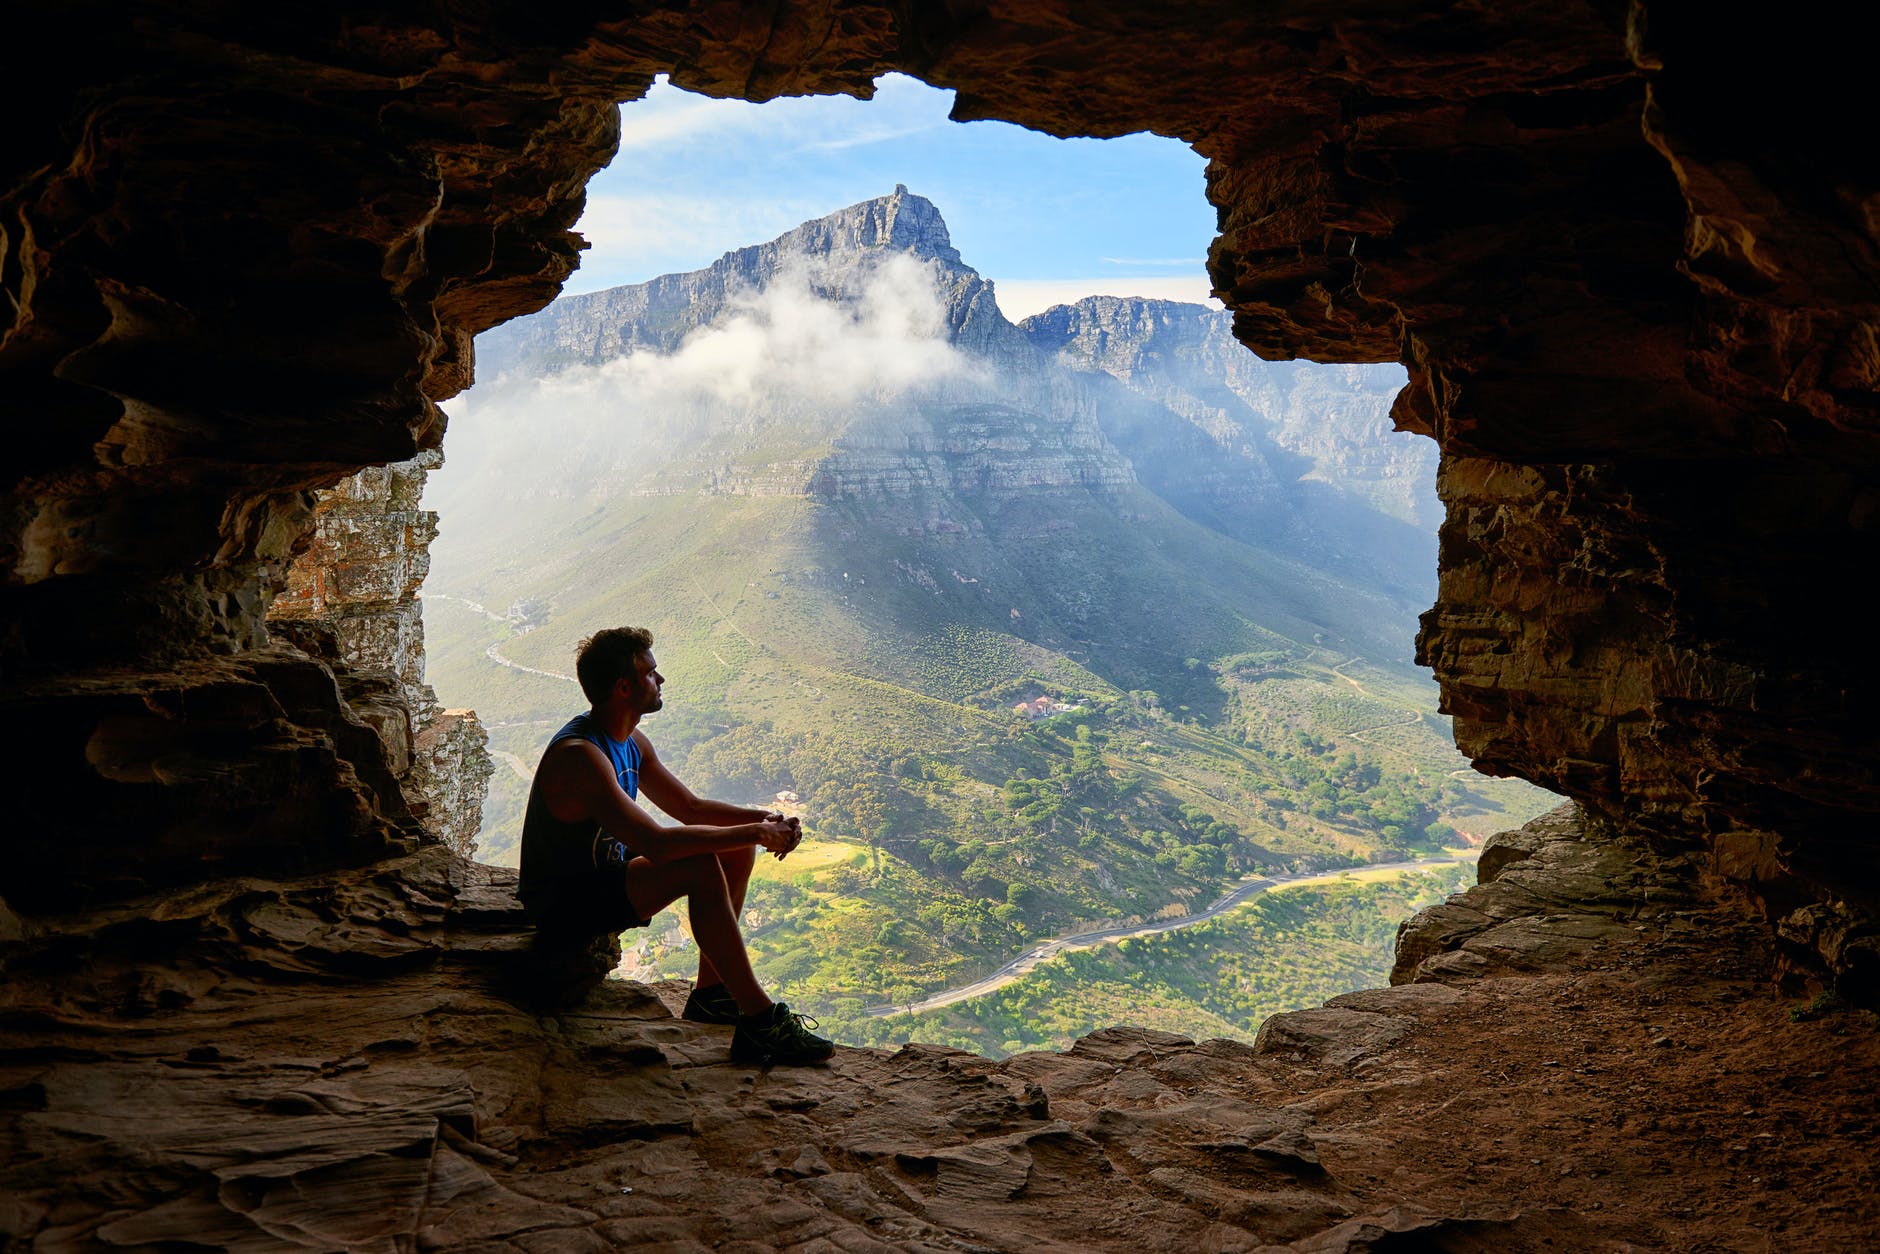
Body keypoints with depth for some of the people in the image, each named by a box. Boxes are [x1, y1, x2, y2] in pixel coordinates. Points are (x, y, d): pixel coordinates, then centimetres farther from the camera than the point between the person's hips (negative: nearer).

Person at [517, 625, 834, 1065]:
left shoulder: (632, 742, 4)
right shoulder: (579, 755, -28)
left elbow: (689, 807, 12)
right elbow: (656, 844, -36)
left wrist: (763, 819, -6)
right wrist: (753, 833, -29)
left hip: (606, 873, 10)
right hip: (562, 900, -10)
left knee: (736, 850, 4)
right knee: (702, 869, -29)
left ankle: (711, 993, 8)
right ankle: (760, 1021, -24)